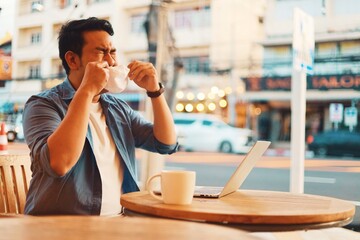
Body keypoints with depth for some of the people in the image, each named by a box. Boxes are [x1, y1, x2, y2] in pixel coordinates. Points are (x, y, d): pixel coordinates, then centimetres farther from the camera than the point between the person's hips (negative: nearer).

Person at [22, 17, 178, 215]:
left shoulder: (118, 108, 14)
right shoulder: (43, 104, -4)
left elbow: (166, 144, 8)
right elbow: (58, 164, -23)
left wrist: (154, 89, -2)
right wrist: (87, 90, -21)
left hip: (119, 220, 7)